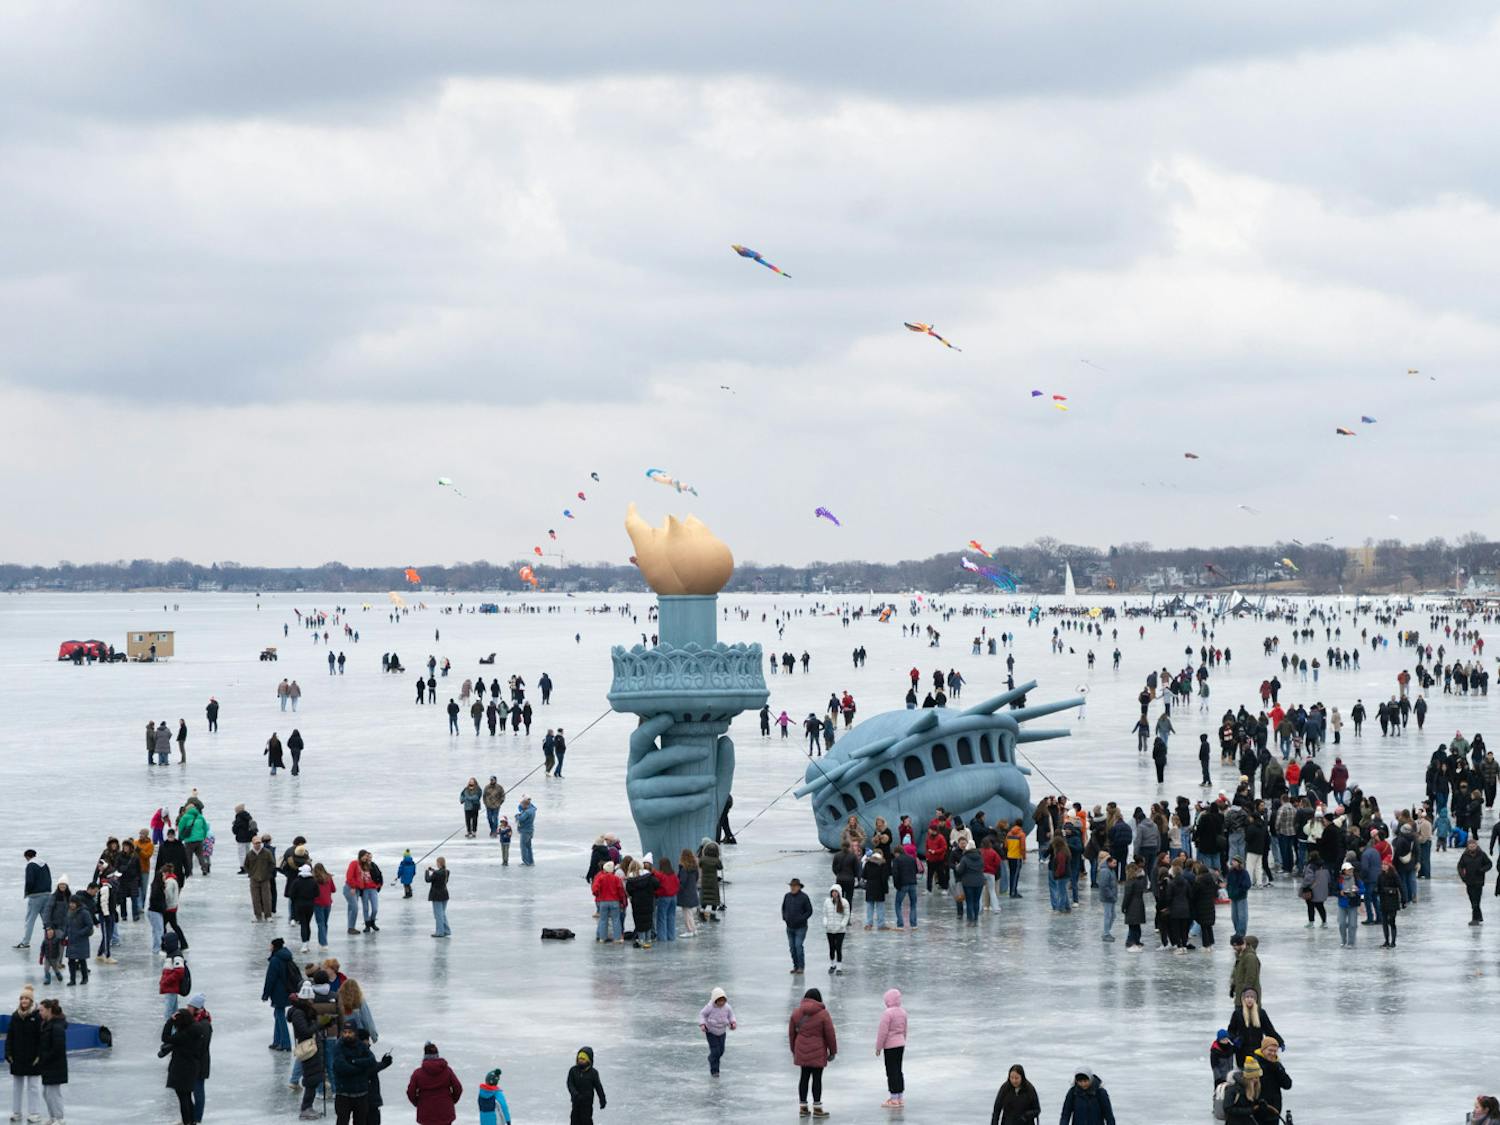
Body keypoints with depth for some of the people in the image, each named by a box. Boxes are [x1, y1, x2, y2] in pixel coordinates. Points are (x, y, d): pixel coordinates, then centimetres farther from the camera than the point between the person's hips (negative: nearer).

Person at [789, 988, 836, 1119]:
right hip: (818, 1052, -4)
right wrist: (832, 1051, 4)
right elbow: (830, 1034, -7)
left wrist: (794, 1050, 21)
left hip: (801, 1051, 4)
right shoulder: (823, 1014, -8)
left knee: (803, 1077, 11)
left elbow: (791, 1033, 10)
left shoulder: (796, 1012, 5)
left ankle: (803, 1107, 15)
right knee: (817, 1078, 1)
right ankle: (817, 1108, 5)